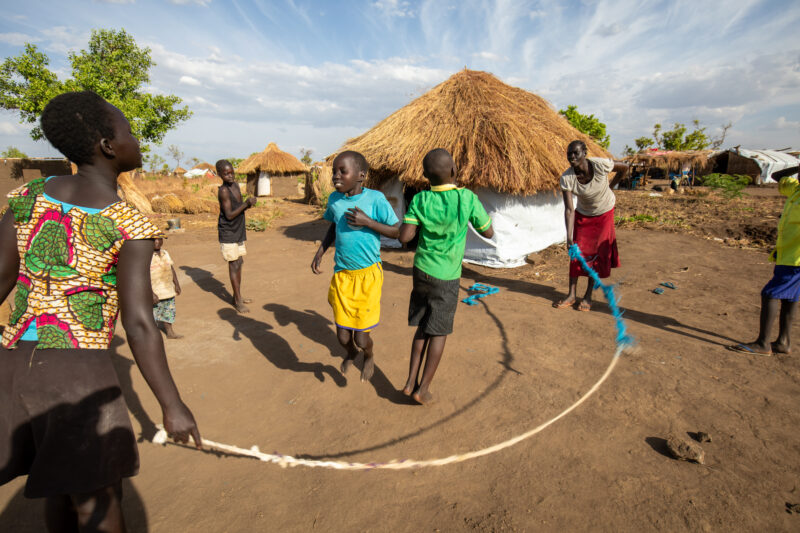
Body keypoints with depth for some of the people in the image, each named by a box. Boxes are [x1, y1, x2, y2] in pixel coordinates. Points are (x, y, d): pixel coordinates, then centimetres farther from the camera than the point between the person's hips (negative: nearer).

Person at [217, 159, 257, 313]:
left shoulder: (236, 186, 7)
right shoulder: (223, 191, -18)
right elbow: (229, 215, -20)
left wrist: (248, 204, -5)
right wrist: (246, 204, -24)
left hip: (239, 232, 8)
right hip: (228, 234, -8)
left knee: (239, 263, 13)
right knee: (234, 265, -5)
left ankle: (238, 296, 25)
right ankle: (238, 301, 2)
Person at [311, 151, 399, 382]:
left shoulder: (375, 199, -13)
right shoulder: (334, 199, 1)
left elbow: (398, 232, -10)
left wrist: (367, 222, -21)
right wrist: (320, 251, 7)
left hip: (368, 275, -4)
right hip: (341, 275, 4)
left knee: (361, 337, 1)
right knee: (343, 336, 8)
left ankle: (369, 354, 38)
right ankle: (351, 352, 46)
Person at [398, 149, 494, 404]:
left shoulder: (420, 200, -7)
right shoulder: (467, 198, -13)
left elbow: (404, 237, -12)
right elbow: (488, 232, -3)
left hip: (421, 270, 3)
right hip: (447, 277, -3)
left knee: (423, 328, 18)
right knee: (439, 332, 10)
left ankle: (410, 382, 20)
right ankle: (423, 389, 17)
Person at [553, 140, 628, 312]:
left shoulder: (601, 165, -29)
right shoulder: (566, 178, -27)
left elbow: (624, 168, -6)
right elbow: (569, 209, -29)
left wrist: (610, 187, 3)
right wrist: (569, 238, -37)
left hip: (604, 213, -1)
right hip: (583, 214, 1)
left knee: (598, 253, -1)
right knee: (578, 252, -1)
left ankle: (588, 296, 8)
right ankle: (571, 295, 8)